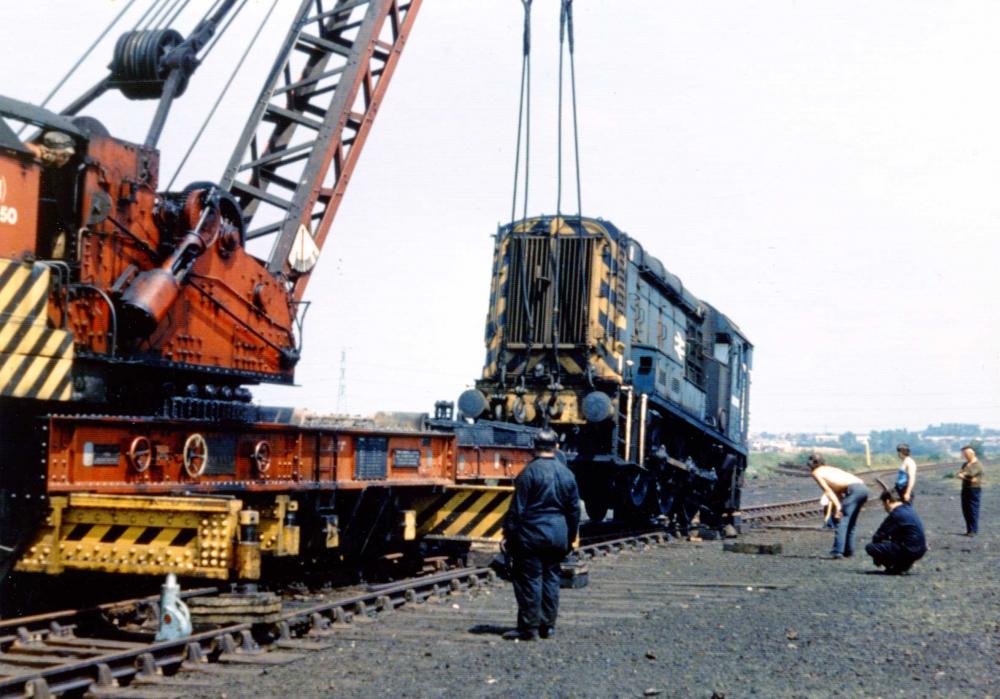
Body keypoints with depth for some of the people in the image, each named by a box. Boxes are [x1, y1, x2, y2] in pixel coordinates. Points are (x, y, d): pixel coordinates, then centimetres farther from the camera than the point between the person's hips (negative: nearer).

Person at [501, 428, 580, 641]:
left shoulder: (530, 472, -10)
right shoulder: (566, 474, 8)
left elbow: (517, 507, -11)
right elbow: (574, 510, 13)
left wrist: (509, 533, -4)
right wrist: (570, 538, 21)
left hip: (532, 534, -6)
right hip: (558, 535, 6)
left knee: (529, 579, -1)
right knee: (551, 578, 12)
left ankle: (529, 627, -1)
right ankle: (548, 626, 15)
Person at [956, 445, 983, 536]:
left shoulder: (977, 464, -7)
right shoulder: (965, 464, 15)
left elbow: (970, 473, -21)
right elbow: (959, 474, 1)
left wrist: (962, 474, -5)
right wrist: (967, 478, -15)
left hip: (975, 489, -7)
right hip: (965, 489, 7)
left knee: (973, 510, -7)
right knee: (966, 510, 7)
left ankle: (974, 530, -4)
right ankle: (969, 530, 14)